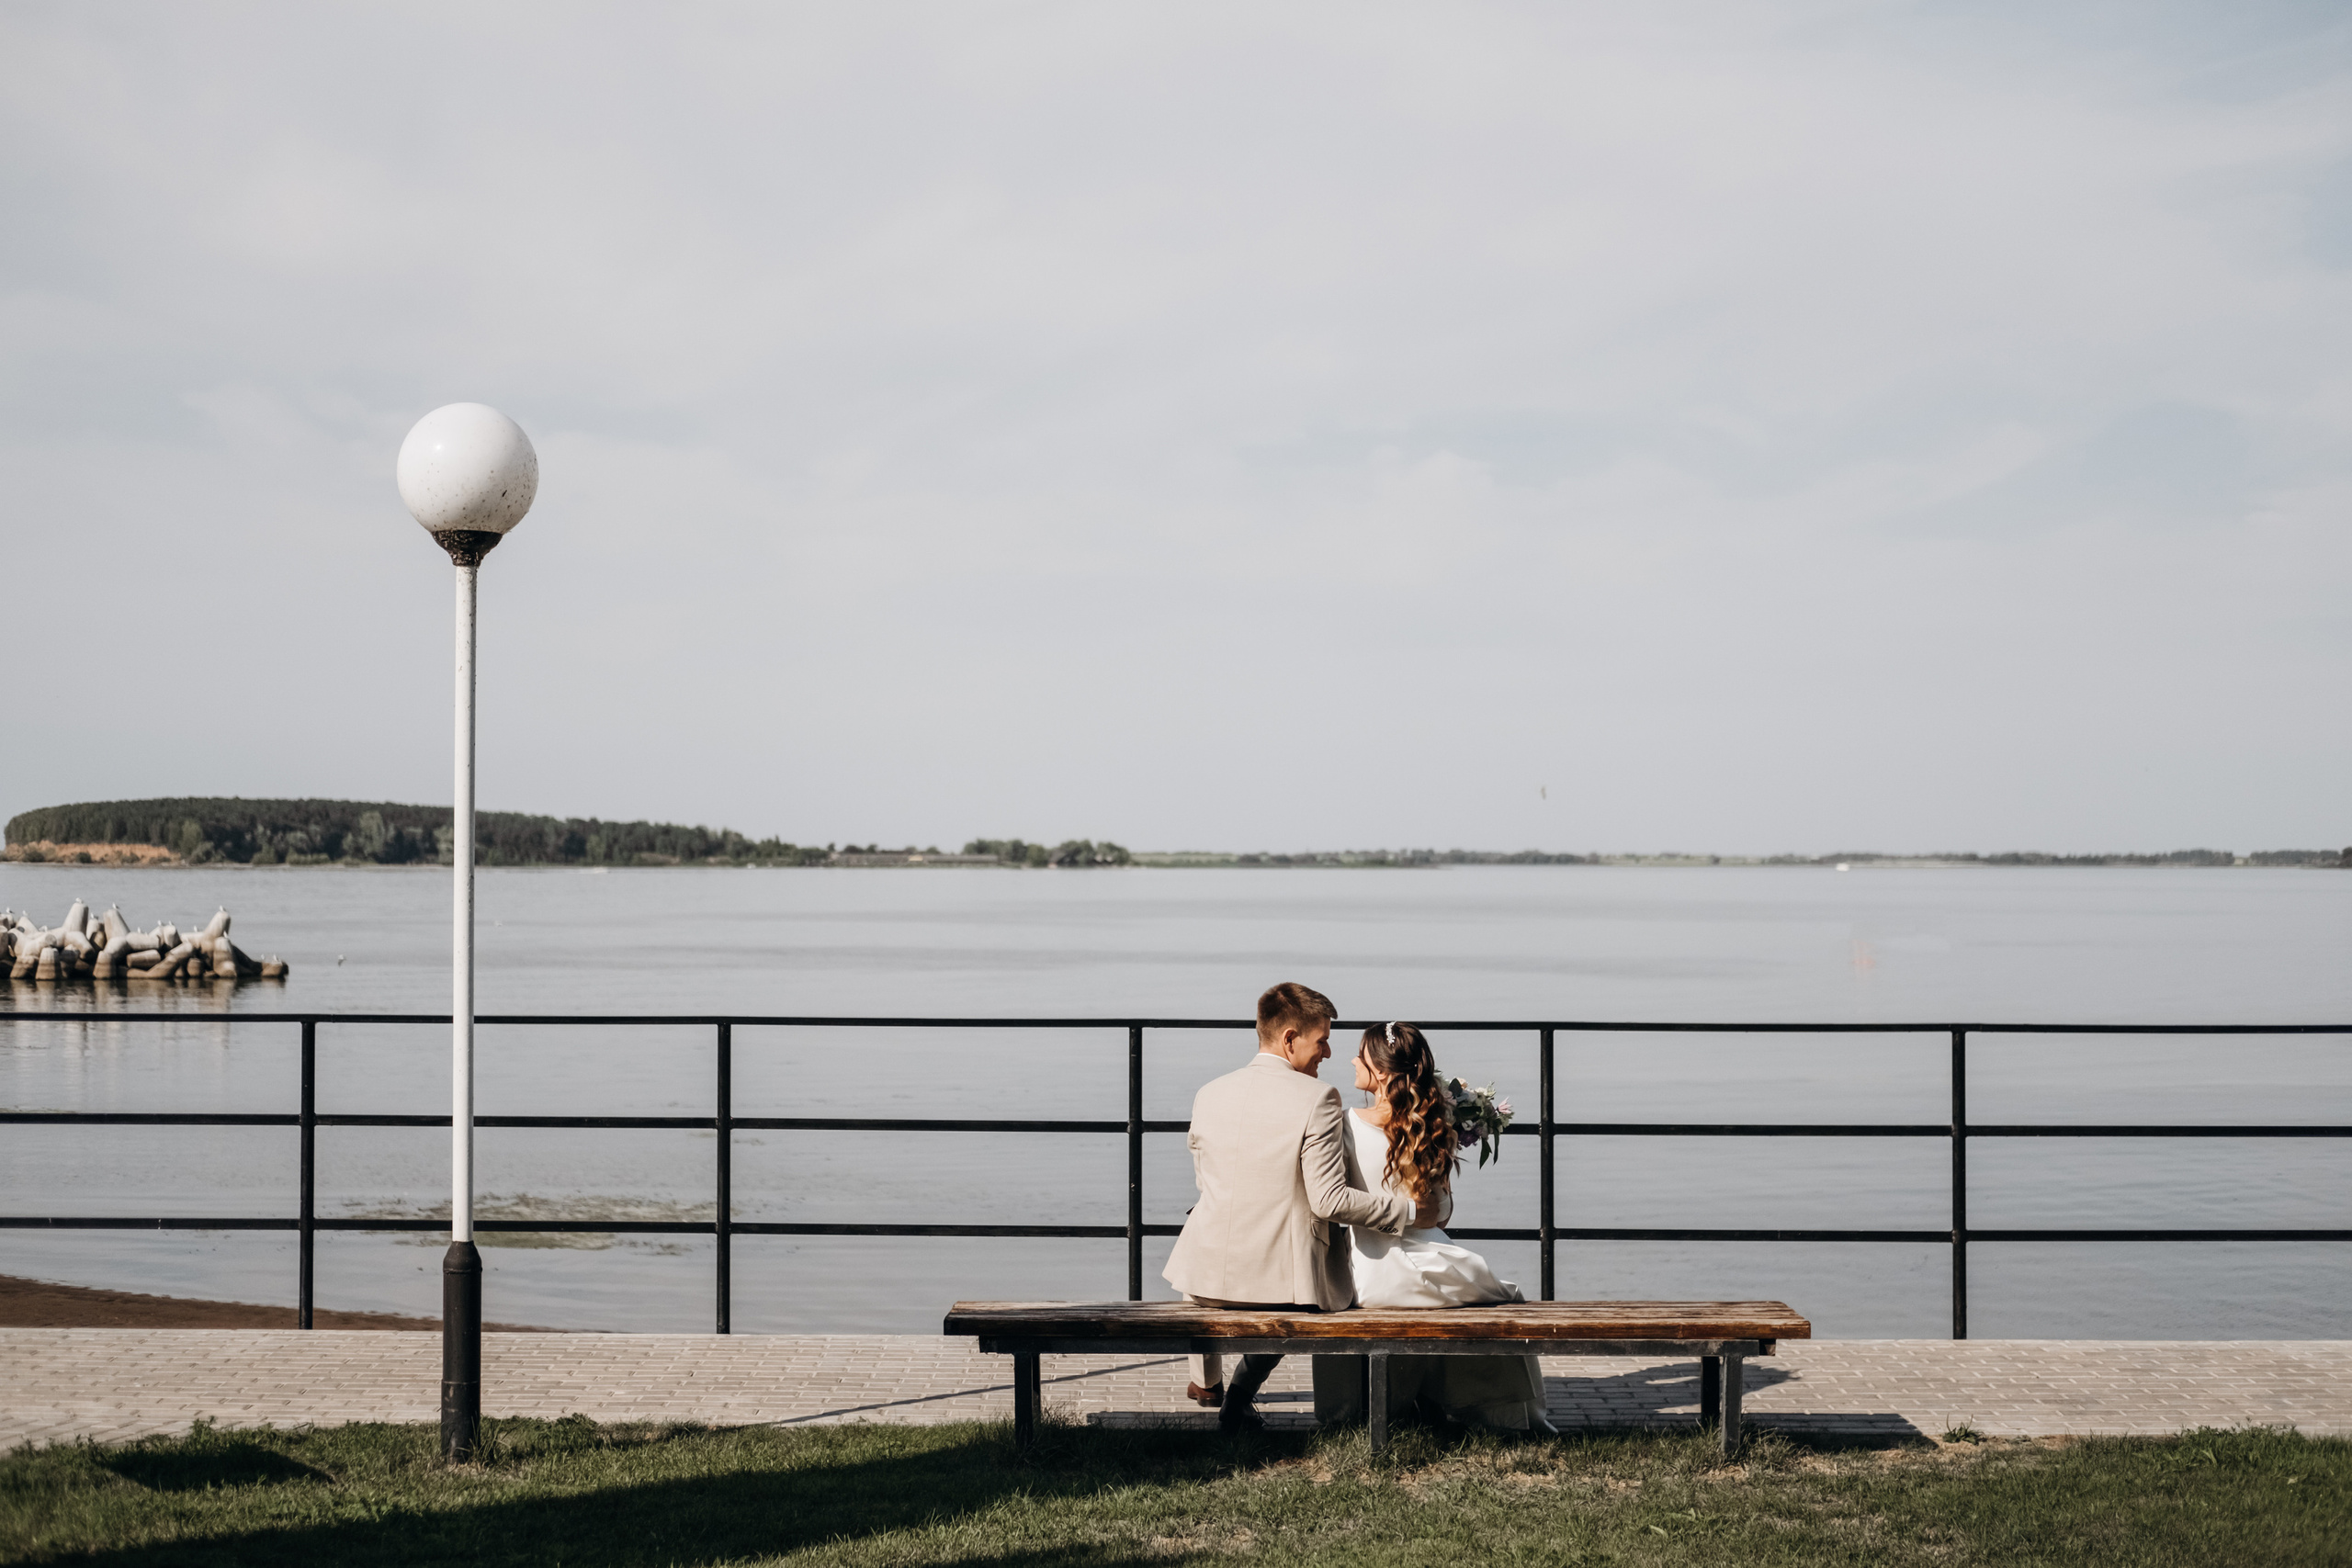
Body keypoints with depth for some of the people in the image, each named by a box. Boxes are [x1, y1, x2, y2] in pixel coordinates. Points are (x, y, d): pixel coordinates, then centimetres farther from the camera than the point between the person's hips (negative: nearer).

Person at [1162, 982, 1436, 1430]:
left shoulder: (1208, 1096, -1)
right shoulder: (1317, 1099, -15)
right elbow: (1330, 1201, -19)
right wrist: (1409, 1211, -8)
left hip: (1208, 1277, 3)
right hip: (1283, 1282, -3)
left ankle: (1207, 1381, 51)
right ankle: (1241, 1396, 24)